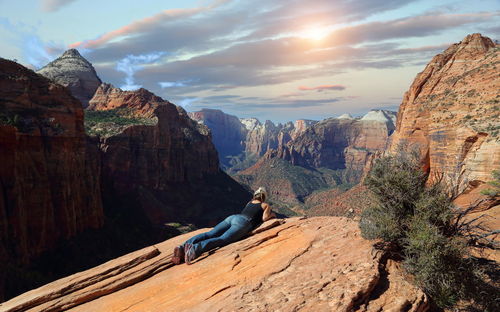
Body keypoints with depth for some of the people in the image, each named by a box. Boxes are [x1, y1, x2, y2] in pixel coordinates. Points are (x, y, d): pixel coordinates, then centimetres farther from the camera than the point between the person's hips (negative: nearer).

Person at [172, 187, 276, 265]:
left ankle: (182, 248, -35)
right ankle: (195, 248, -54)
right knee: (222, 239, -27)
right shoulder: (265, 205, 22)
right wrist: (271, 215, 31)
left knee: (209, 234, -13)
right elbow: (264, 218, 7)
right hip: (242, 223, -6)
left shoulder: (250, 202, 38)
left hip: (232, 217, 6)